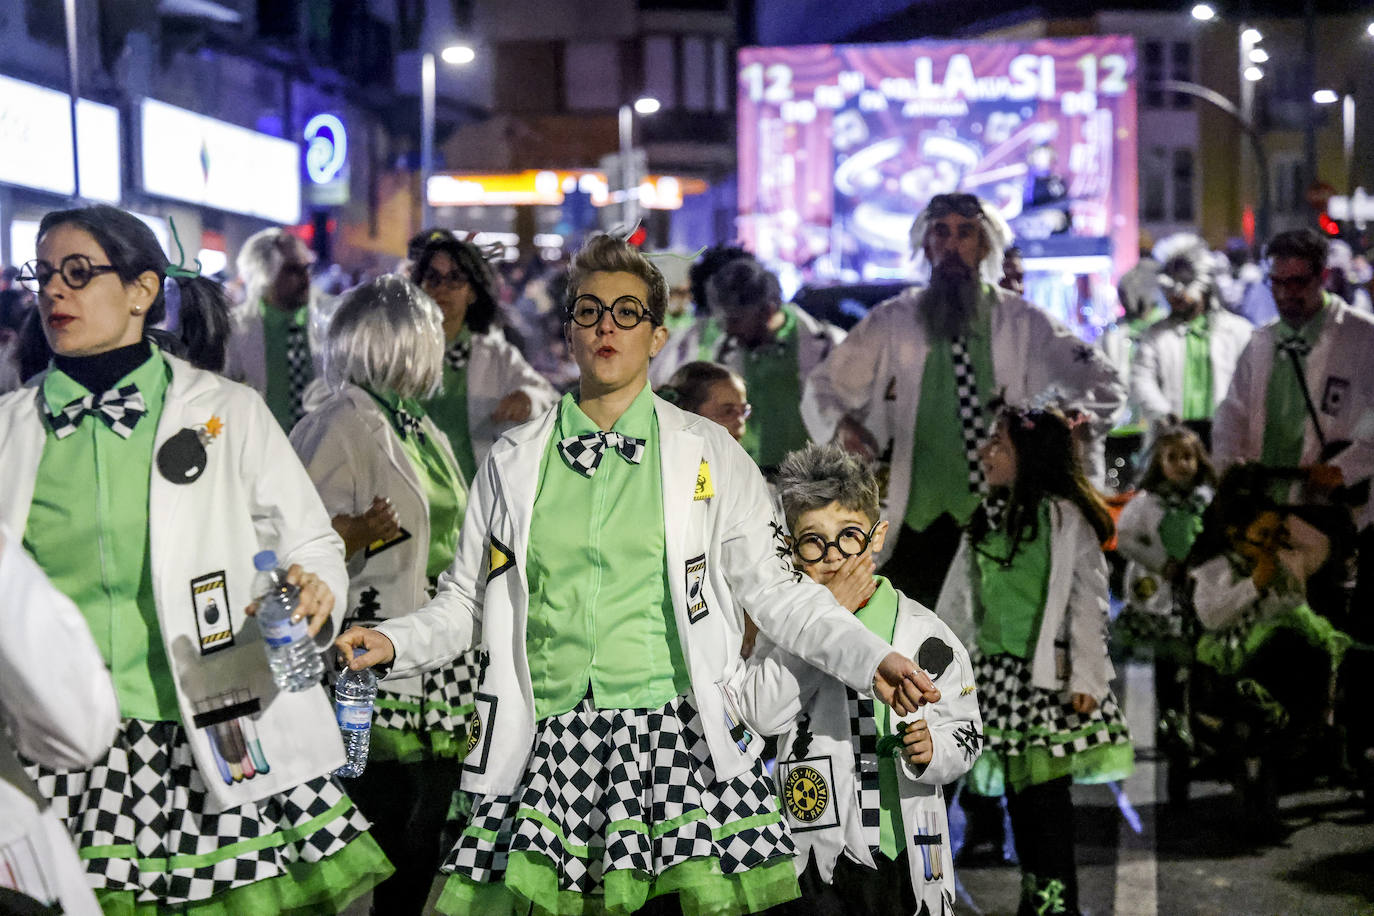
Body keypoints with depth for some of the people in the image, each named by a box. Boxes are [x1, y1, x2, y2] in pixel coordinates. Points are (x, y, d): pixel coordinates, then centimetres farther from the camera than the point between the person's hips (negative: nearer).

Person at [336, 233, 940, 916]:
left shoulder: (710, 455, 9)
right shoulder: (514, 461, 13)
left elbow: (776, 591, 8)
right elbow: (468, 602, 15)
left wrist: (872, 659, -3)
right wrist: (395, 642, -3)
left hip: (680, 736, -1)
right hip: (546, 748, 1)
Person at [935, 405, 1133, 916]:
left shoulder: (1062, 515, -6)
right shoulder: (987, 520, 13)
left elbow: (1089, 600, -10)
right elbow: (959, 604, 16)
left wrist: (1086, 677, -15)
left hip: (1048, 675, -6)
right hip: (997, 672, 6)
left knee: (1047, 789, -8)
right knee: (1017, 791, 8)